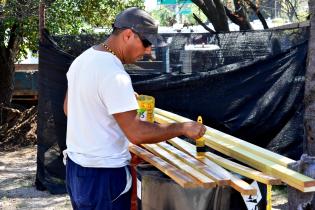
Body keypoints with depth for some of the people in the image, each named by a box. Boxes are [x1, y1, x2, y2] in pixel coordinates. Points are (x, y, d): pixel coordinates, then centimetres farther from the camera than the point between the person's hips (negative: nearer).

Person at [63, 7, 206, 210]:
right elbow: (136, 133, -26)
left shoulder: (82, 59, 5)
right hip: (103, 174, -9)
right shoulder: (113, 74, -24)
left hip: (76, 165, 9)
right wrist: (183, 128, -16)